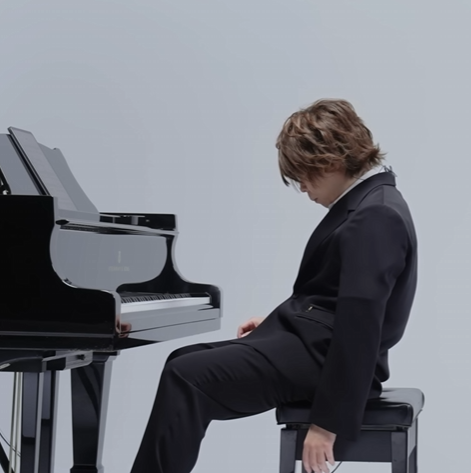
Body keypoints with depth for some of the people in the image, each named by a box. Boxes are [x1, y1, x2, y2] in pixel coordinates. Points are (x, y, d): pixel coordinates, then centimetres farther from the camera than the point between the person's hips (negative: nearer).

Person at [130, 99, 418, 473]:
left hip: (321, 356, -11)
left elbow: (359, 326, -25)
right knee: (184, 362, 14)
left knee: (186, 378, -20)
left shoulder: (376, 217, -19)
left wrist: (328, 421, -26)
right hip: (311, 338, 11)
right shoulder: (367, 203, 14)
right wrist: (278, 322, 19)